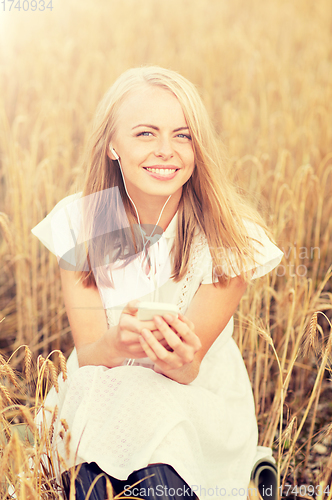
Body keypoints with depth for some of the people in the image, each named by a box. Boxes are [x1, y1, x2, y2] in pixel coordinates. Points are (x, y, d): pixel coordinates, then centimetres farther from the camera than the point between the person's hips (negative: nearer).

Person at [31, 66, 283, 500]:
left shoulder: (230, 236, -16)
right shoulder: (77, 223, -10)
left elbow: (187, 370, -14)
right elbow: (87, 352, -11)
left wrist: (178, 358, -40)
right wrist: (117, 344, -35)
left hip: (199, 402, -1)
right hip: (101, 395, 1)